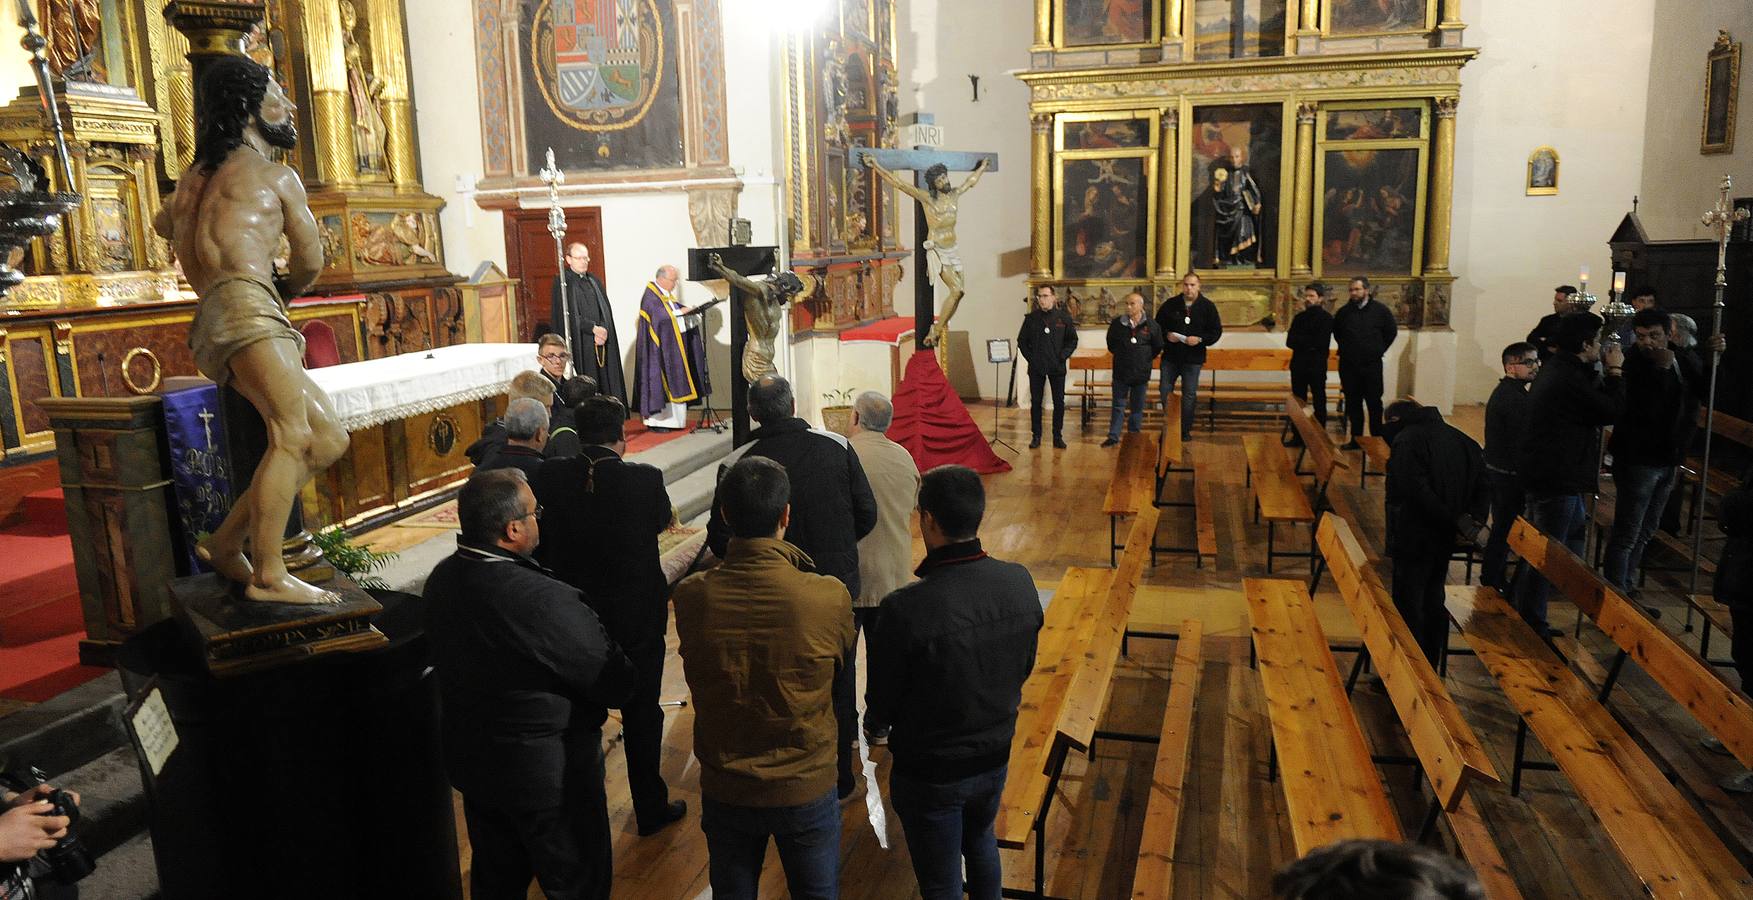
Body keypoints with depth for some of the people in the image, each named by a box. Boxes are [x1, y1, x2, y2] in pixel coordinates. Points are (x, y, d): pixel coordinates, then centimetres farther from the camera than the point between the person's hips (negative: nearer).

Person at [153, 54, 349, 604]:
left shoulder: (197, 177, 32)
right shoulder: (277, 177, 10)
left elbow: (165, 224, 54)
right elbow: (310, 262, 15)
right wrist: (281, 293, 35)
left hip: (218, 325, 9)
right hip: (244, 306, -9)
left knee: (329, 438, 2)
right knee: (292, 435, -25)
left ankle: (225, 544, 1)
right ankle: (269, 577, -32)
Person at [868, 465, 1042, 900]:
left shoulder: (906, 608, -31)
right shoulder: (1020, 583, -15)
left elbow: (882, 706, -17)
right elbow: (1024, 668, 1)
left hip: (930, 774, -5)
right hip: (996, 756, 5)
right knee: (980, 840, 33)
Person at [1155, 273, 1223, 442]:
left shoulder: (1207, 306, -1)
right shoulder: (1170, 304, 0)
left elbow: (1216, 331, 0)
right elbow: (1157, 325, 8)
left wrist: (1200, 339, -16)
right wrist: (1167, 335, -12)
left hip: (1193, 359, -1)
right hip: (1170, 356, 1)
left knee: (1189, 395, 5)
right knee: (1165, 391, 2)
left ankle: (1185, 430, 15)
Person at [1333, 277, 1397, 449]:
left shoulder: (1380, 310, -2)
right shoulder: (1344, 312, 4)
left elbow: (1392, 331, 9)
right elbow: (1336, 333, 20)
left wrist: (1379, 349, 5)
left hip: (1372, 365, -2)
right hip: (1348, 365, 2)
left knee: (1374, 404, 1)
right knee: (1353, 404, 6)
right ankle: (1355, 439, 14)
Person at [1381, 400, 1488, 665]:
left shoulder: (1406, 440, -13)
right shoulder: (1458, 437, 13)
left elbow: (1416, 490, -24)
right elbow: (1482, 482, 9)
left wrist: (1453, 521, -18)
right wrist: (1475, 519, -4)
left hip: (1414, 537, -8)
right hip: (1445, 542, 8)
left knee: (1408, 605, -1)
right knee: (1433, 601, 18)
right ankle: (1430, 667, 27)